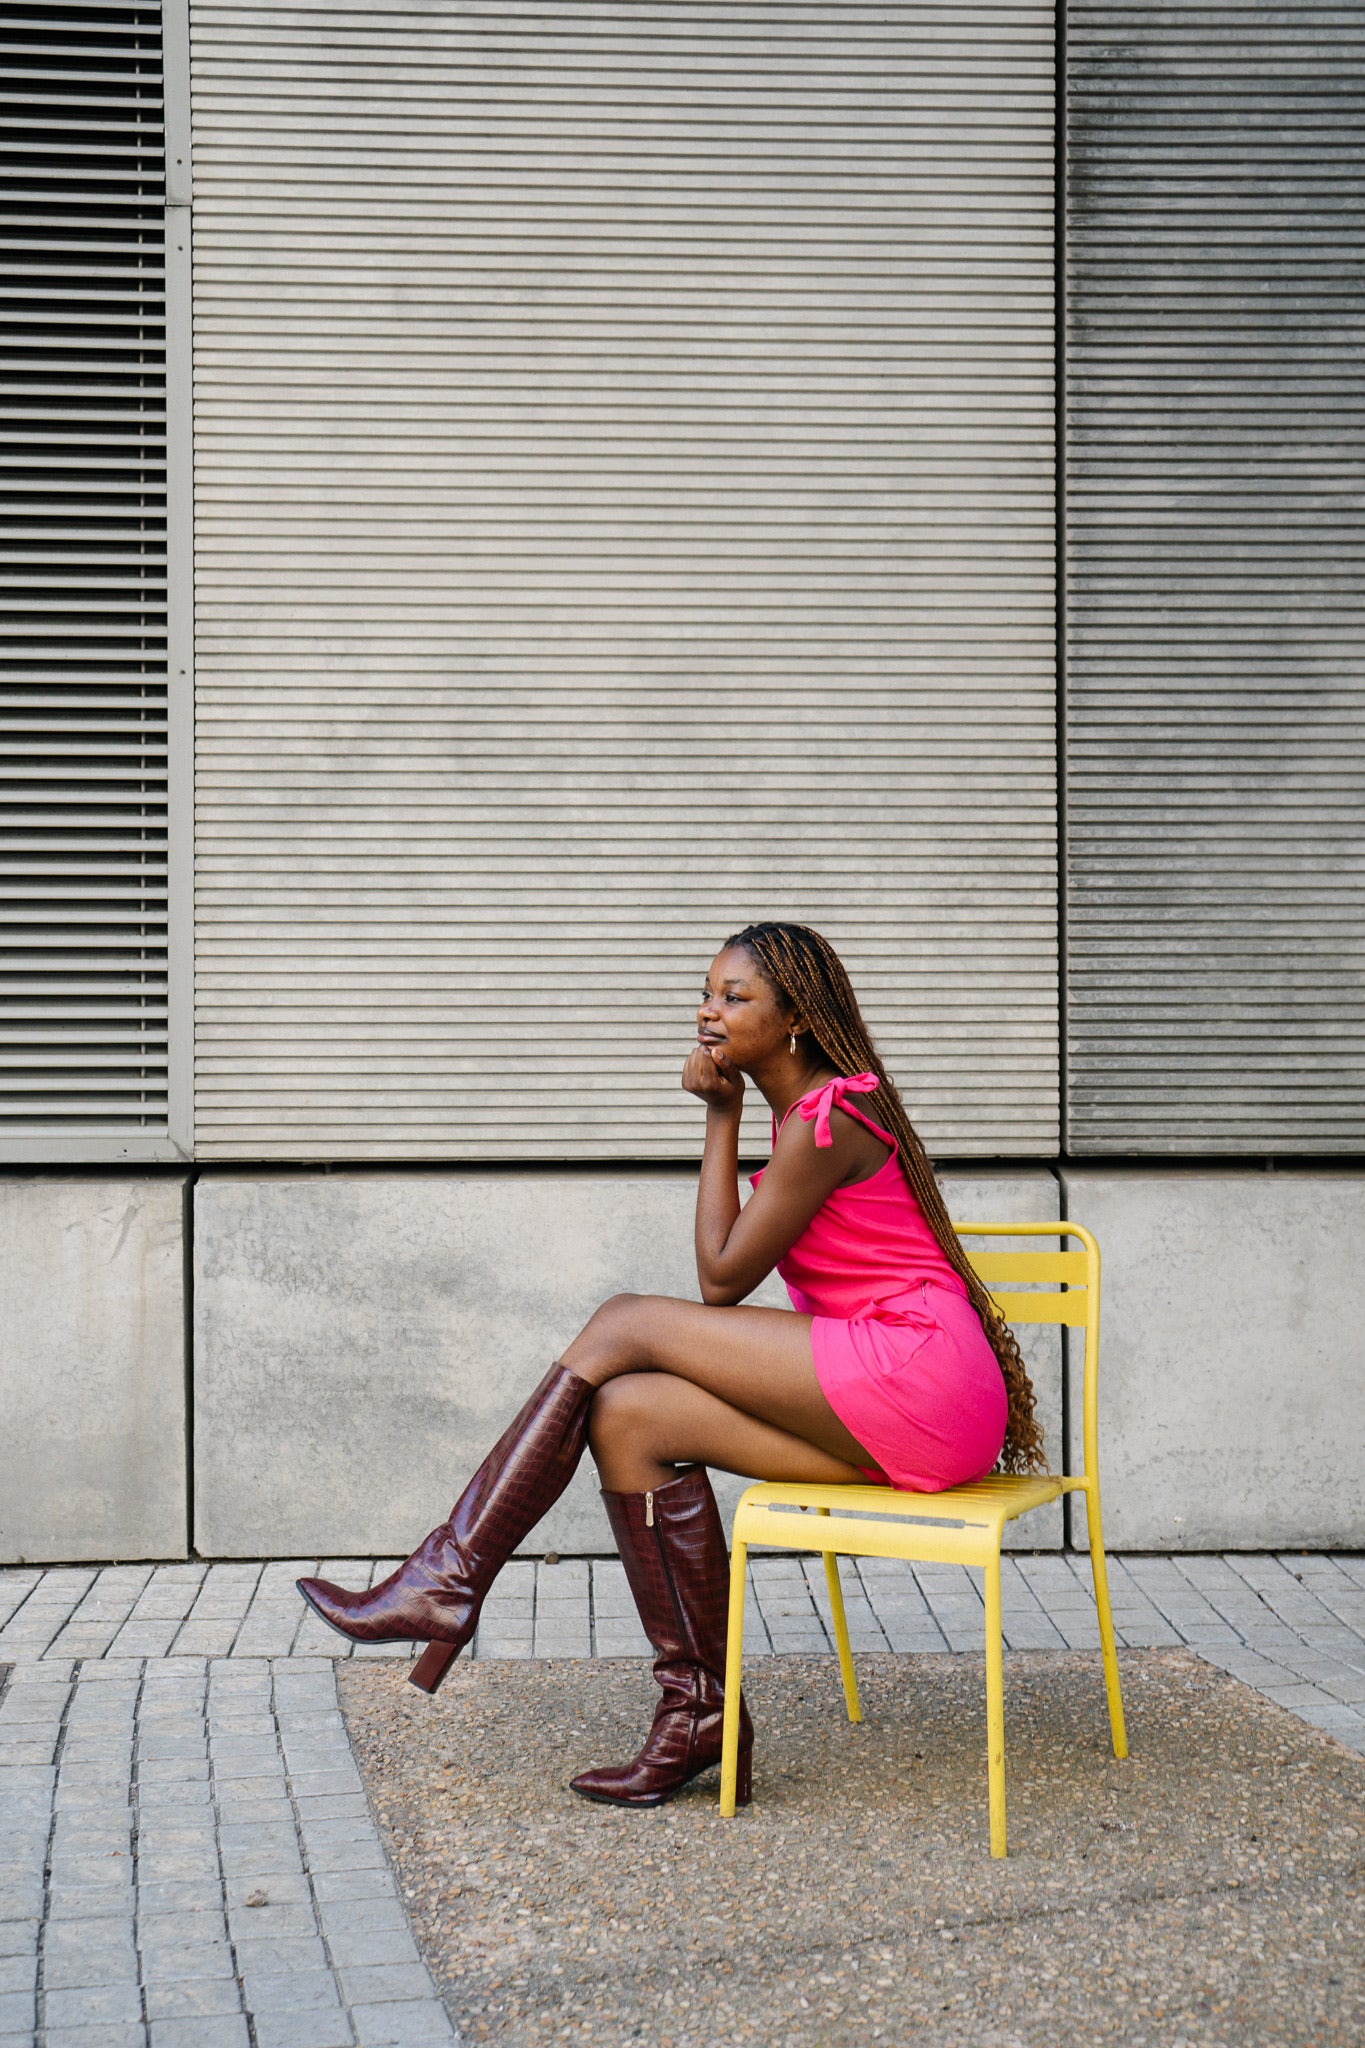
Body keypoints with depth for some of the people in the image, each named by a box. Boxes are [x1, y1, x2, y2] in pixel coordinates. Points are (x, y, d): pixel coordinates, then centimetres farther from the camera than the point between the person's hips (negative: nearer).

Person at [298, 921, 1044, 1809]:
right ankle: (698, 1713, -3)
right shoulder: (805, 1113, 19)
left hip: (914, 1382, -9)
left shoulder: (829, 1120, -11)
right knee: (628, 1412, -4)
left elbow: (723, 1278, -7)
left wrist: (723, 1117, -3)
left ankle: (450, 1580, -8)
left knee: (626, 1324, -11)